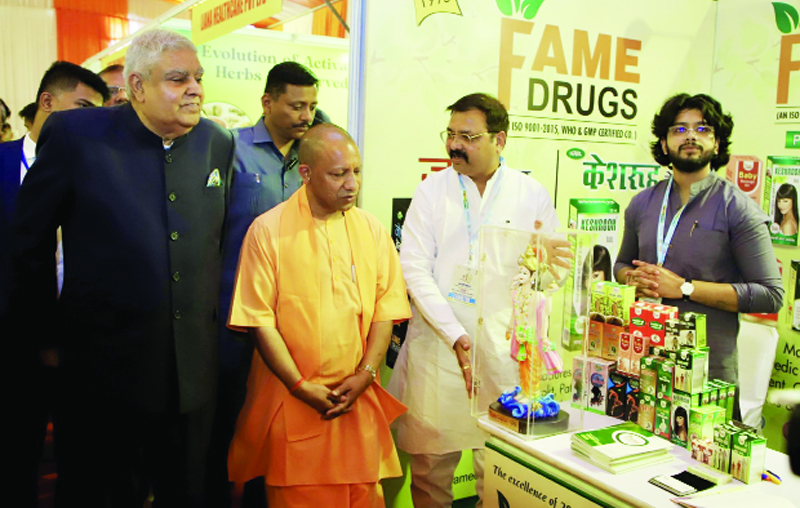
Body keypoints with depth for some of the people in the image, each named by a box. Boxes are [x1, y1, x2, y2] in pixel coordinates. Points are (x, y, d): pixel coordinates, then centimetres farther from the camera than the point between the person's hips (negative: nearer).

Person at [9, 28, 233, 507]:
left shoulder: (219, 144, 3)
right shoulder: (74, 135, -8)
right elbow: (31, 240, 0)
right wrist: (45, 331, 3)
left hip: (194, 371, 3)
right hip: (104, 364, -3)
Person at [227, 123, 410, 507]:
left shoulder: (372, 230, 6)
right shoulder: (268, 230, -6)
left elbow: (386, 309, 4)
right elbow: (259, 319, -8)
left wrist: (364, 375, -8)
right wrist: (301, 387, -12)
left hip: (358, 400, 3)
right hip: (291, 401, -3)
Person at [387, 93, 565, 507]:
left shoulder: (532, 194, 6)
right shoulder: (432, 190, 5)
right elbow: (415, 269, -3)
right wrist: (456, 336, -14)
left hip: (506, 348, 0)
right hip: (438, 347, 0)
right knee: (430, 465, 6)